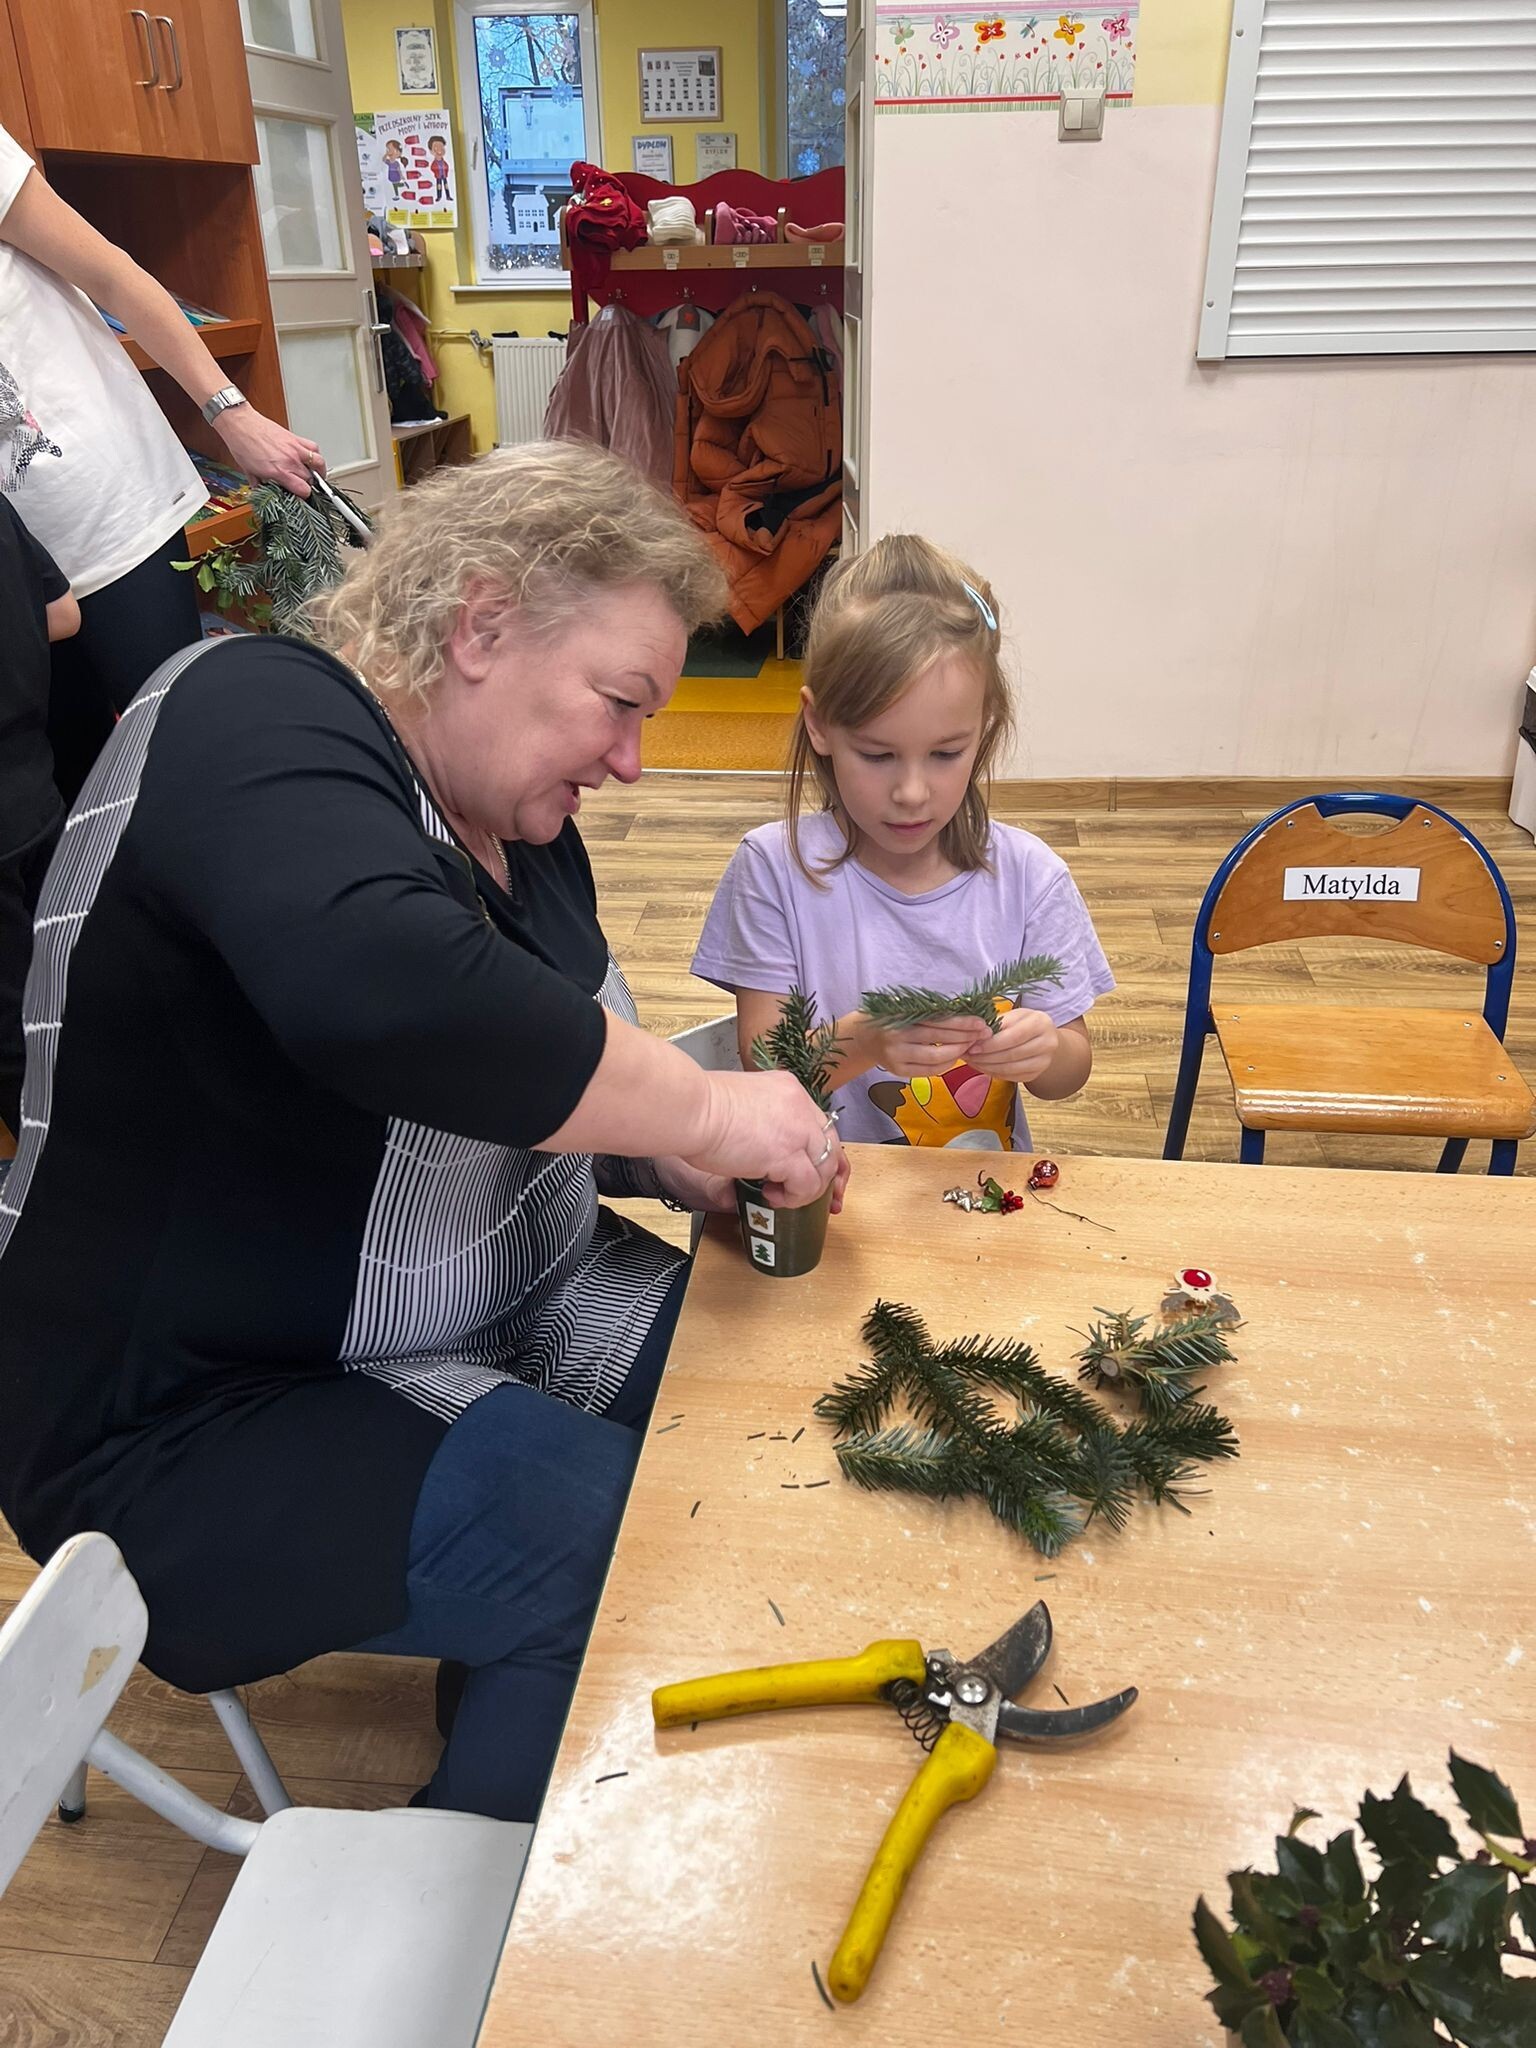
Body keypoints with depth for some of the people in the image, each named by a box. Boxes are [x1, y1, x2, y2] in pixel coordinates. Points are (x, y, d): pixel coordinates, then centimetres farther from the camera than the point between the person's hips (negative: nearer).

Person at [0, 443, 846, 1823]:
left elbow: (558, 1081, 13)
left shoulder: (515, 817, 6)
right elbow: (376, 992, -42)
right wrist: (700, 1110, -31)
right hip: (209, 1418, -8)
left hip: (504, 1318, 9)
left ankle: (518, 1700, 18)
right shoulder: (261, 718, -20)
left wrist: (677, 1160, -7)